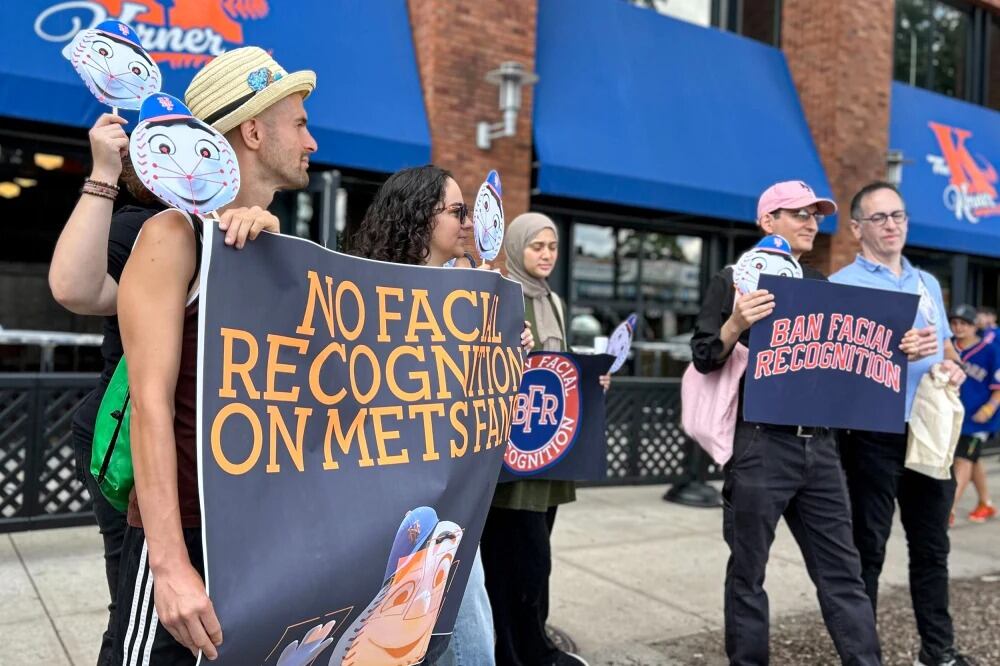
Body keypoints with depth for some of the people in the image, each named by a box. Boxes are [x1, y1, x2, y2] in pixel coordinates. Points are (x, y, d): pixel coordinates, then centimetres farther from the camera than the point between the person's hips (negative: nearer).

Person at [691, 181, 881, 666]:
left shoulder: (819, 284, 15)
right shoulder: (734, 280, 0)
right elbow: (703, 360, -4)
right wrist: (735, 325, -23)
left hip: (819, 444, 5)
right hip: (760, 445, -5)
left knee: (842, 569, 9)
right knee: (748, 572, 5)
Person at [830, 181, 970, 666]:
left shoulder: (928, 283, 16)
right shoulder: (842, 286, -5)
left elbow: (944, 347, 22)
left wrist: (954, 366, -1)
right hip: (875, 436, -6)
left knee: (931, 546, 15)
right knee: (867, 551, 2)